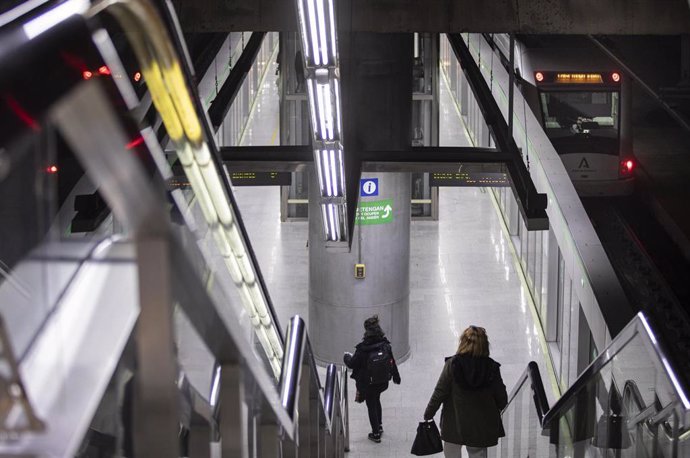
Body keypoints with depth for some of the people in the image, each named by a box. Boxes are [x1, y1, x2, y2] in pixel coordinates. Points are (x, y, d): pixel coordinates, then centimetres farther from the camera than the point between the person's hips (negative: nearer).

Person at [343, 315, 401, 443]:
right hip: (383, 383, 4)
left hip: (367, 384, -4)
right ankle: (379, 425, 40)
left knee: (371, 406, 14)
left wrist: (347, 357, 10)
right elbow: (392, 363, -2)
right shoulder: (386, 345, -15)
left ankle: (376, 434, 22)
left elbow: (352, 364, -12)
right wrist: (396, 377, 14)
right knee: (376, 400, 30)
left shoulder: (362, 349, -26)